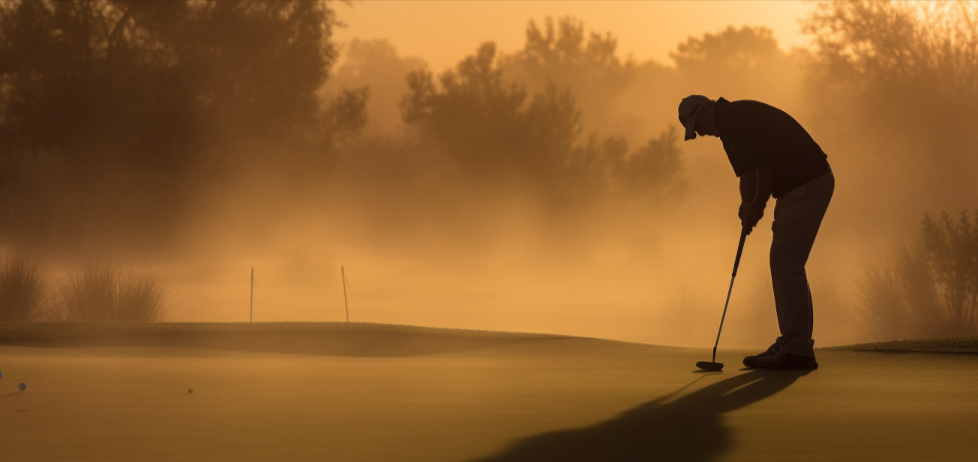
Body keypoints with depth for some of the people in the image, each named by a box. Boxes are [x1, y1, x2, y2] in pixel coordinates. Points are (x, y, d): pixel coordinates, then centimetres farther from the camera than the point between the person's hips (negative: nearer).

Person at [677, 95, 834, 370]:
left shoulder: (739, 117, -15)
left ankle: (798, 351, -9)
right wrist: (748, 207, 1)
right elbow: (748, 172, 19)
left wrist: (756, 206, -9)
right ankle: (792, 344, 16)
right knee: (783, 264, 12)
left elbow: (765, 164, -21)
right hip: (795, 188, 11)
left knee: (786, 264, -10)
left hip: (809, 183, -11)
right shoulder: (730, 127, 18)